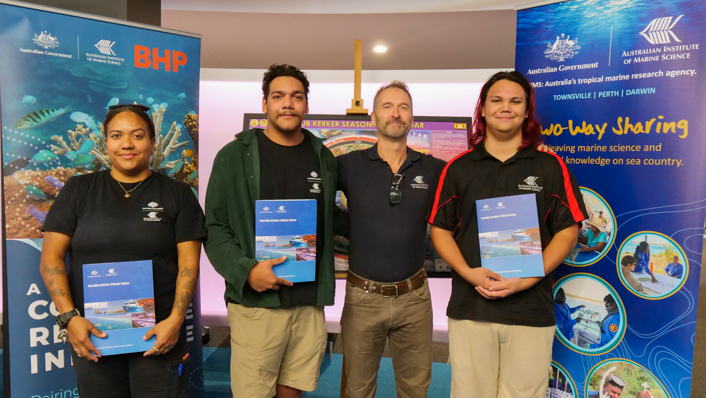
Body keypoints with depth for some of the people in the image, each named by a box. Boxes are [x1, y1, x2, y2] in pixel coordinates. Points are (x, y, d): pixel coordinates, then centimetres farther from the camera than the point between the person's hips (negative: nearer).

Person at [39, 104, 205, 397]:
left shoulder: (178, 195, 2)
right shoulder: (78, 190, 6)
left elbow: (189, 263, -3)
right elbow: (50, 258, 3)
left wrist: (175, 319, -13)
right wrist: (69, 317, -8)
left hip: (158, 336, -1)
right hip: (91, 335, 2)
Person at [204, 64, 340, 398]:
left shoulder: (323, 158, 9)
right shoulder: (235, 155, -2)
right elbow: (215, 228, -3)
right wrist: (245, 271, -16)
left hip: (310, 302, 3)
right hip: (255, 302, -3)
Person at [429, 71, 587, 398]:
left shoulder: (550, 167, 5)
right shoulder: (458, 168, 7)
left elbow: (567, 231, 2)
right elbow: (440, 229, 6)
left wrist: (527, 279, -11)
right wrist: (468, 272, -11)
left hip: (532, 311, 0)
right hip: (469, 308, 1)